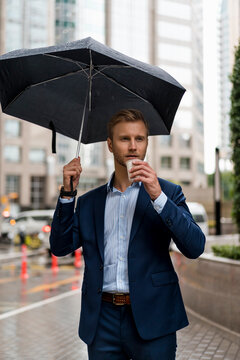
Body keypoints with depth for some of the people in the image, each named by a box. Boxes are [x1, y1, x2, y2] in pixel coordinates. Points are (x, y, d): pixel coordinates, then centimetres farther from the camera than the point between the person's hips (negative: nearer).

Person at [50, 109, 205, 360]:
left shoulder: (166, 192, 3)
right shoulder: (89, 202, 12)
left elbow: (195, 247, -8)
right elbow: (60, 247, 6)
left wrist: (157, 196, -17)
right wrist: (68, 192, -3)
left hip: (151, 318, -2)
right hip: (103, 320, 2)